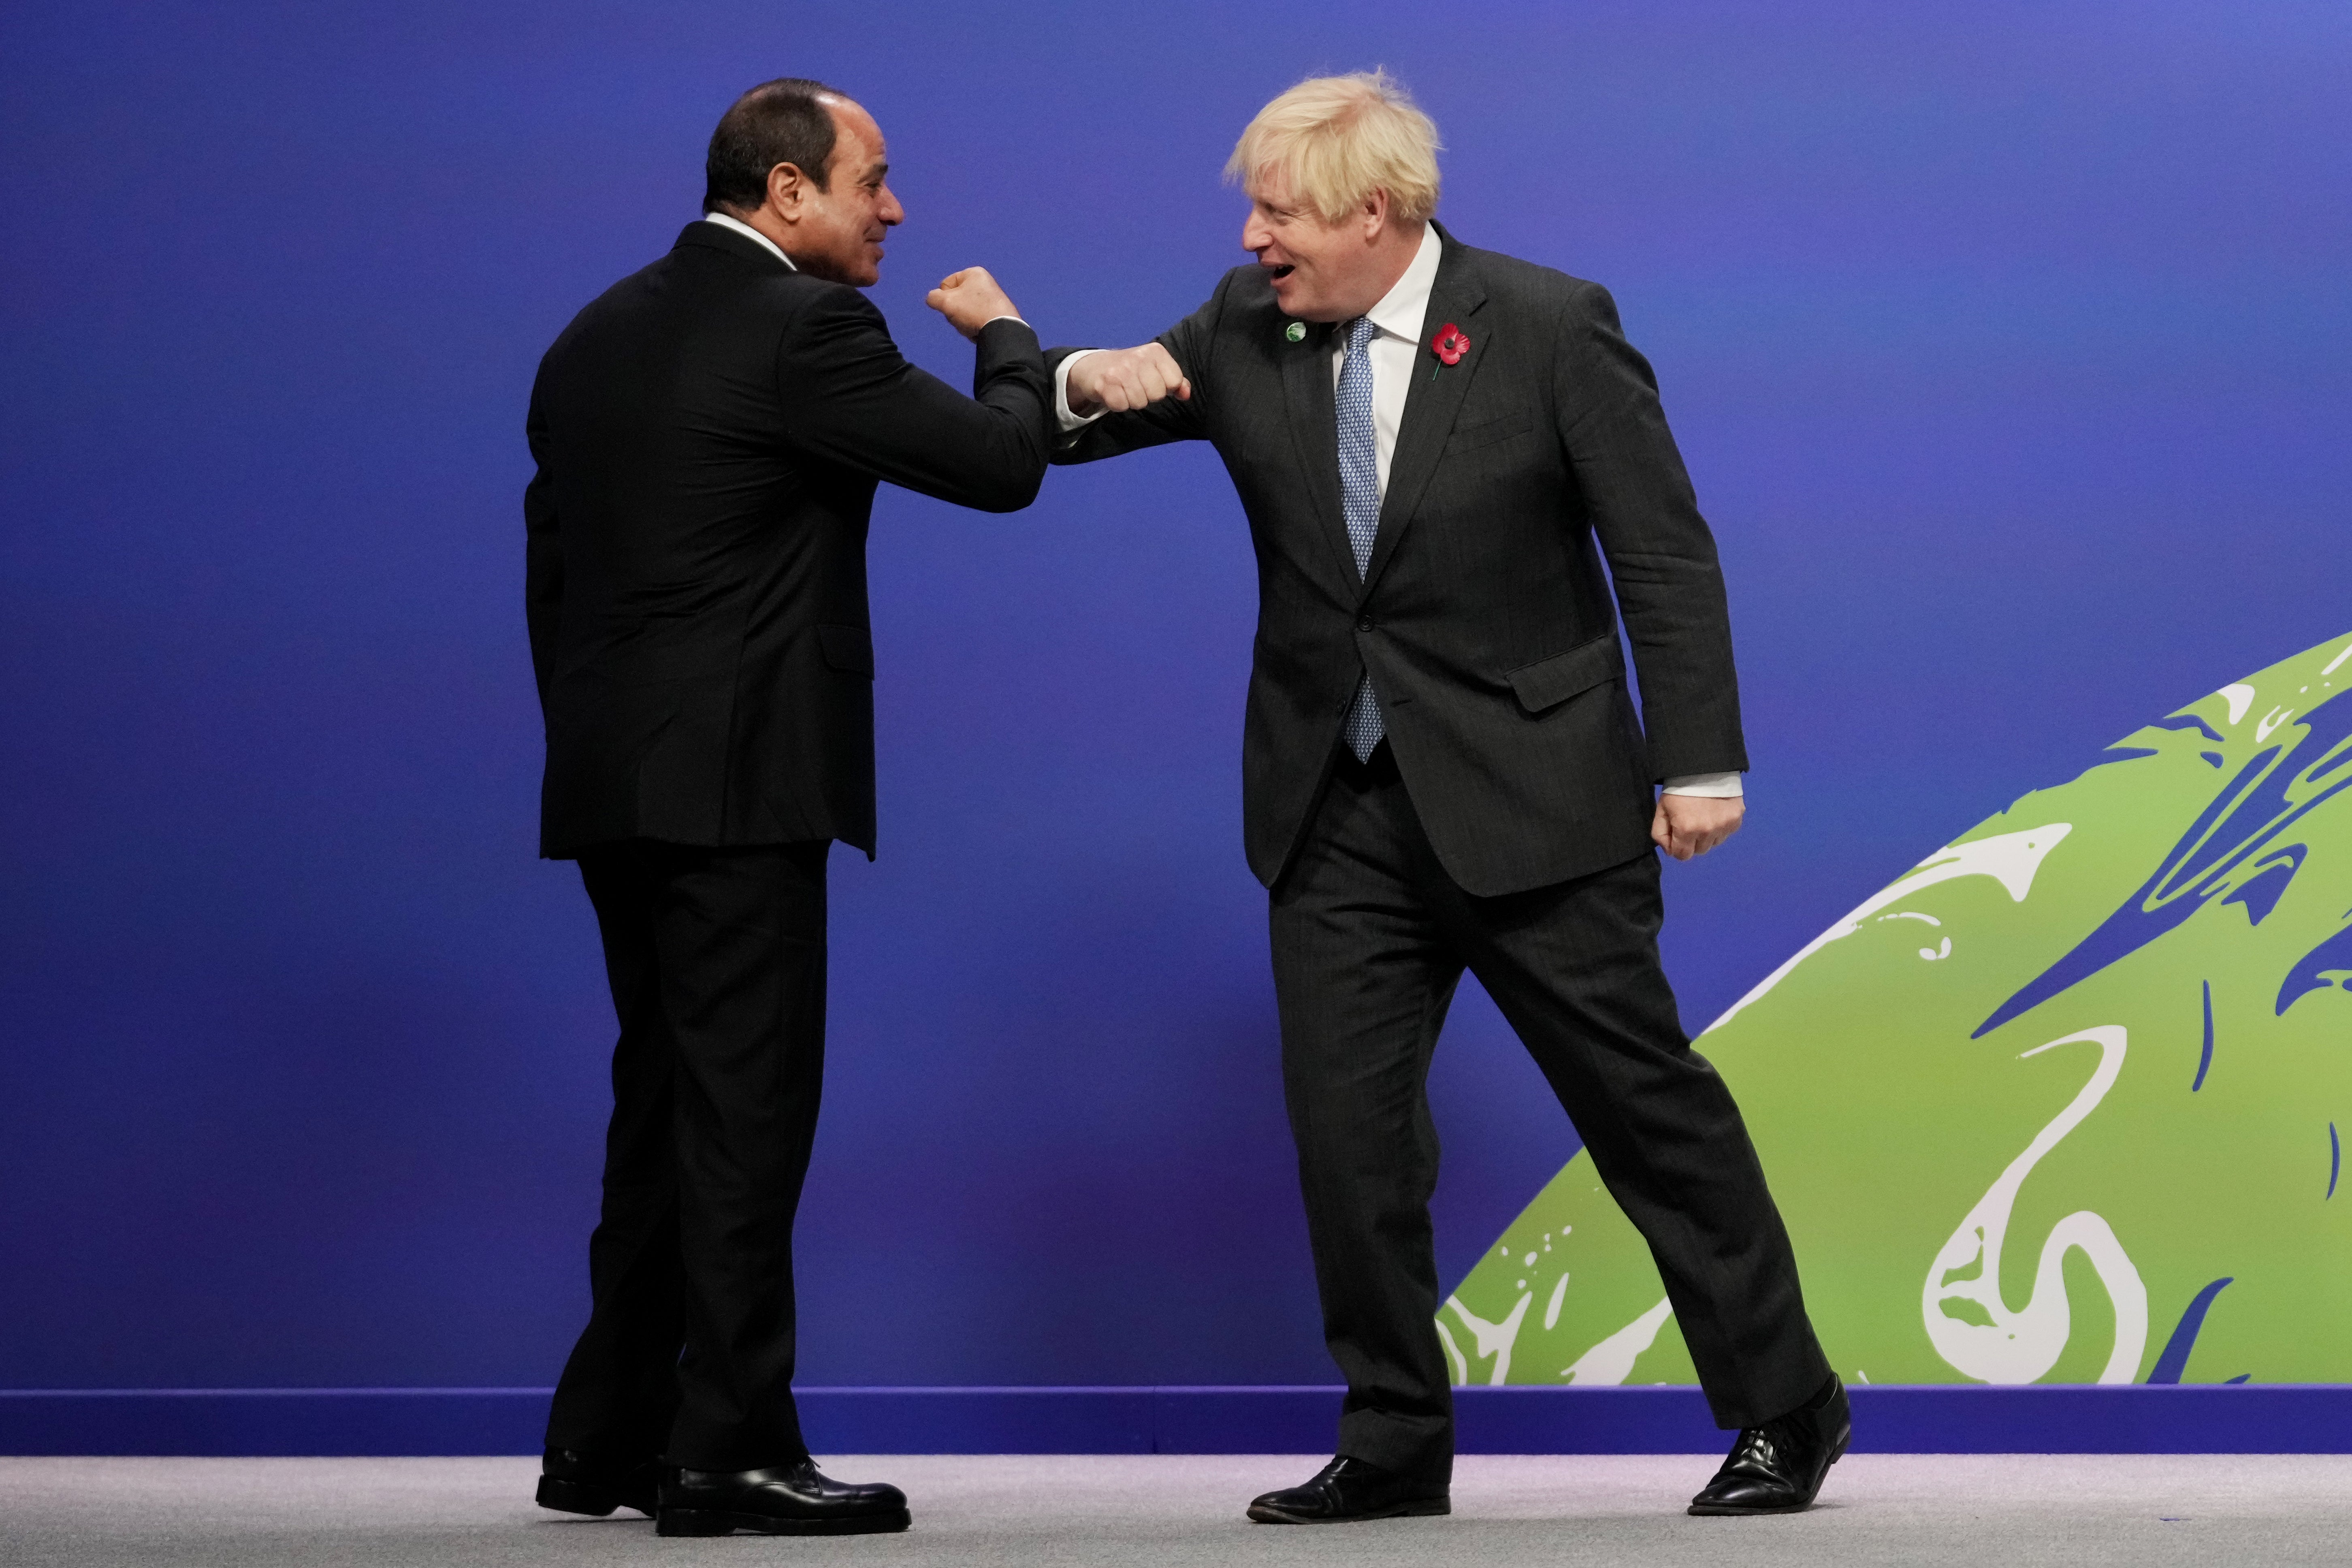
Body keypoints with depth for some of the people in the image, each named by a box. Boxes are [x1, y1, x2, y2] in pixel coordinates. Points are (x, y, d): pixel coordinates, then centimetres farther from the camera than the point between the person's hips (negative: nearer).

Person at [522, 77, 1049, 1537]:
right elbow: (1001, 462, -10)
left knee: (666, 1110, 15)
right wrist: (1005, 334, 9)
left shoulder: (598, 335, 15)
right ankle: (729, 1451, -4)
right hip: (738, 784, -9)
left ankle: (609, 1437, 20)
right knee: (748, 1108, -5)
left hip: (615, 782, 9)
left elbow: (552, 559, 17)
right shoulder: (803, 325, -12)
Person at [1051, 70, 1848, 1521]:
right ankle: (1397, 1444, 15)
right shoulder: (1248, 332, 3)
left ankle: (1785, 1409, 14)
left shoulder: (1549, 327, -9)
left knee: (1648, 1101, 1)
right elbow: (1049, 426, 10)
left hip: (1531, 799, -4)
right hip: (1338, 810, 4)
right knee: (1345, 1128, 3)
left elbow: (1665, 553, -7)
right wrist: (1089, 379, -14)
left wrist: (1700, 763, -11)